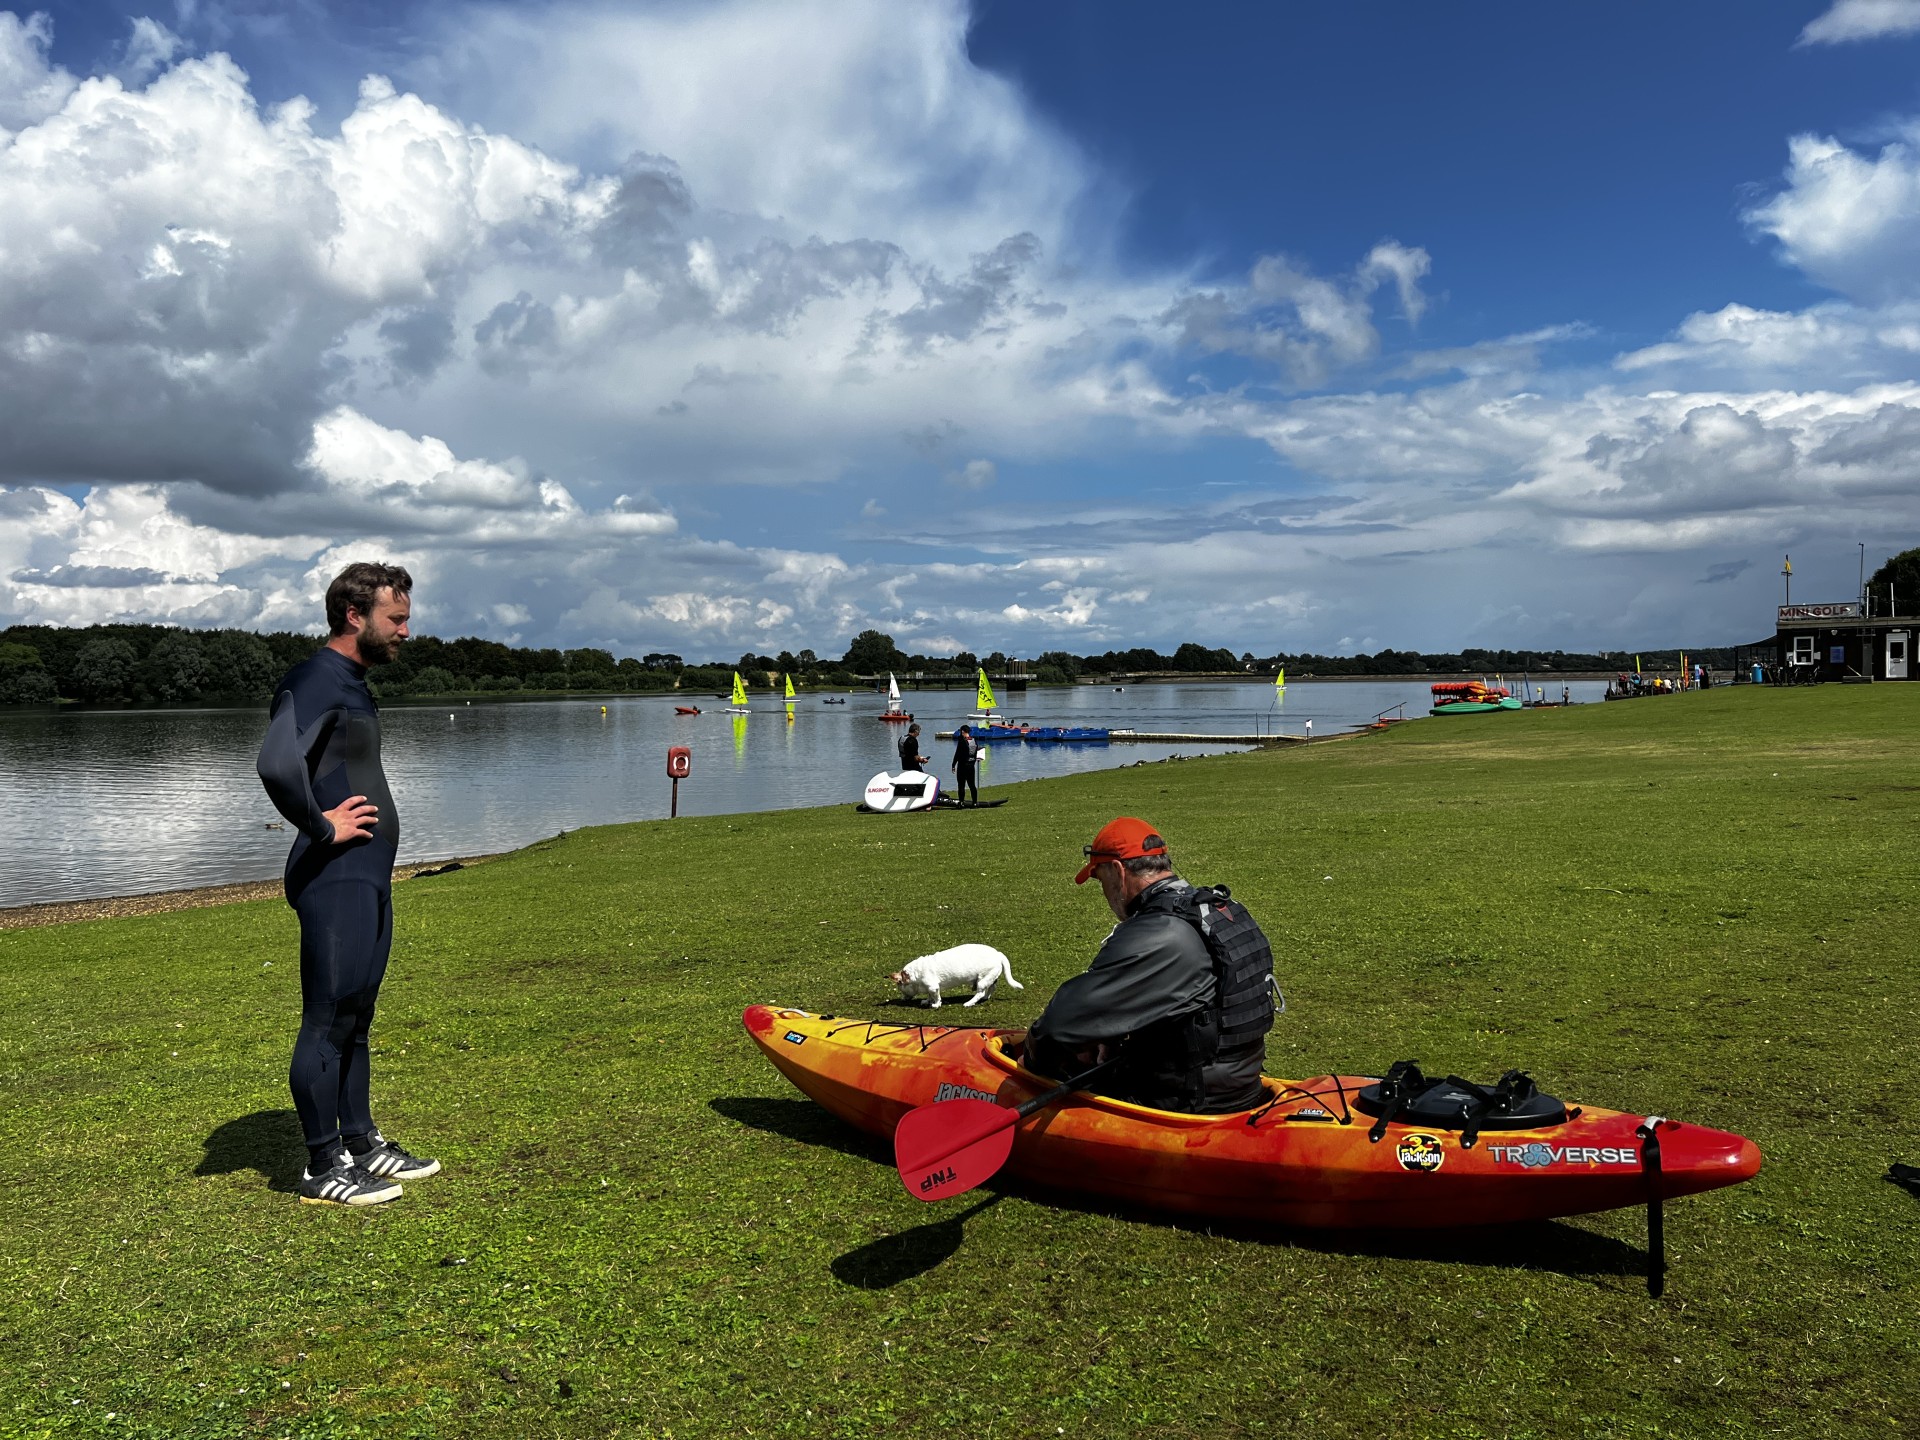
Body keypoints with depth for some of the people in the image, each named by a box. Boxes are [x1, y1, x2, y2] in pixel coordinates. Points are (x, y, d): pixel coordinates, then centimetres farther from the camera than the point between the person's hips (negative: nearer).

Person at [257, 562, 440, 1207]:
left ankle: (361, 1142, 26)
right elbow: (278, 766, -32)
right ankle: (323, 1167, 8)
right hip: (334, 880, -10)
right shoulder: (316, 680, -15)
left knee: (355, 1017, 16)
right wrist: (322, 827, -18)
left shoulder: (353, 683, 16)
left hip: (369, 877, 10)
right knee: (328, 1020, -1)